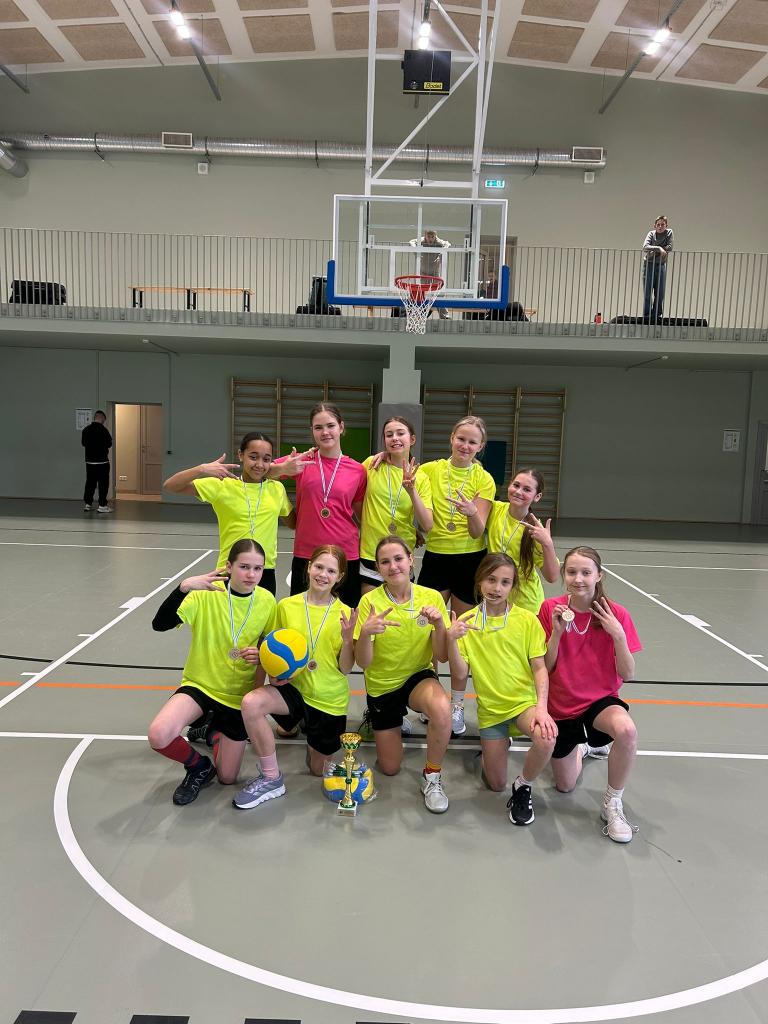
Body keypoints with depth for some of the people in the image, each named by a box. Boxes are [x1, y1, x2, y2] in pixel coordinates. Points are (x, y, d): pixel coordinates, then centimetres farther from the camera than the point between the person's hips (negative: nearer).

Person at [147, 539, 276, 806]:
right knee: (158, 735, -30)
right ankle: (198, 766, 5)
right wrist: (184, 587, -42)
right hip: (200, 683, -1)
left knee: (227, 778, 7)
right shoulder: (206, 594, -18)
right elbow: (159, 624, -28)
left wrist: (261, 654, -18)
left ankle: (217, 733, 41)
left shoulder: (267, 601, -10)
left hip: (240, 694, 2)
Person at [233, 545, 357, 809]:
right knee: (251, 702, -31)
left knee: (318, 769, 12)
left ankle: (309, 727, 43)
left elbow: (345, 668, -8)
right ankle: (271, 779, -11)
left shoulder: (344, 614, -9)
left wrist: (347, 638, -25)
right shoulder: (286, 606, -6)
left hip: (330, 700, 0)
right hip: (294, 687, 1)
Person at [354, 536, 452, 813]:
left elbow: (442, 656, -12)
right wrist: (365, 632, -39)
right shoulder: (370, 601, -16)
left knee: (441, 708, -36)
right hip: (381, 685, 0)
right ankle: (377, 722, 41)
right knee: (390, 768, 9)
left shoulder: (432, 597, -12)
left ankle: (432, 777, -10)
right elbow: (363, 663, -19)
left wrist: (439, 624, -30)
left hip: (419, 676, 0)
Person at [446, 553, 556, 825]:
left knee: (546, 740, -34)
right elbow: (460, 676, -9)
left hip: (525, 701, -1)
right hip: (490, 708, 1)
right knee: (495, 785, 7)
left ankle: (523, 787, -2)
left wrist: (541, 707, -21)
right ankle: (499, 743, 40)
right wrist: (451, 640, -25)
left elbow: (539, 668, -6)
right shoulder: (466, 623, -5)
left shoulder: (527, 620, -7)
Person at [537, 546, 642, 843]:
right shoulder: (551, 609, -11)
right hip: (561, 706, 1)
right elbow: (545, 668, -9)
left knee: (627, 731, -37)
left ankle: (612, 804, -11)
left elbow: (627, 674, -12)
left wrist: (617, 634, -27)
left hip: (600, 699, -1)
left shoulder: (616, 614, -12)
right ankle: (582, 748, 46)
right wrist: (557, 632, -24)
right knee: (566, 786, 11)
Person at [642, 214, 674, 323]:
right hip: (648, 265, -2)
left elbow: (669, 247, -7)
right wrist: (659, 248, -29)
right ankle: (646, 316, -1)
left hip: (660, 265, 2)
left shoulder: (669, 233, 3)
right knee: (647, 293, -5)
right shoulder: (651, 233, 0)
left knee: (660, 293, 1)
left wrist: (654, 252, -13)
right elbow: (645, 247, -17)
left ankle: (656, 315, 10)